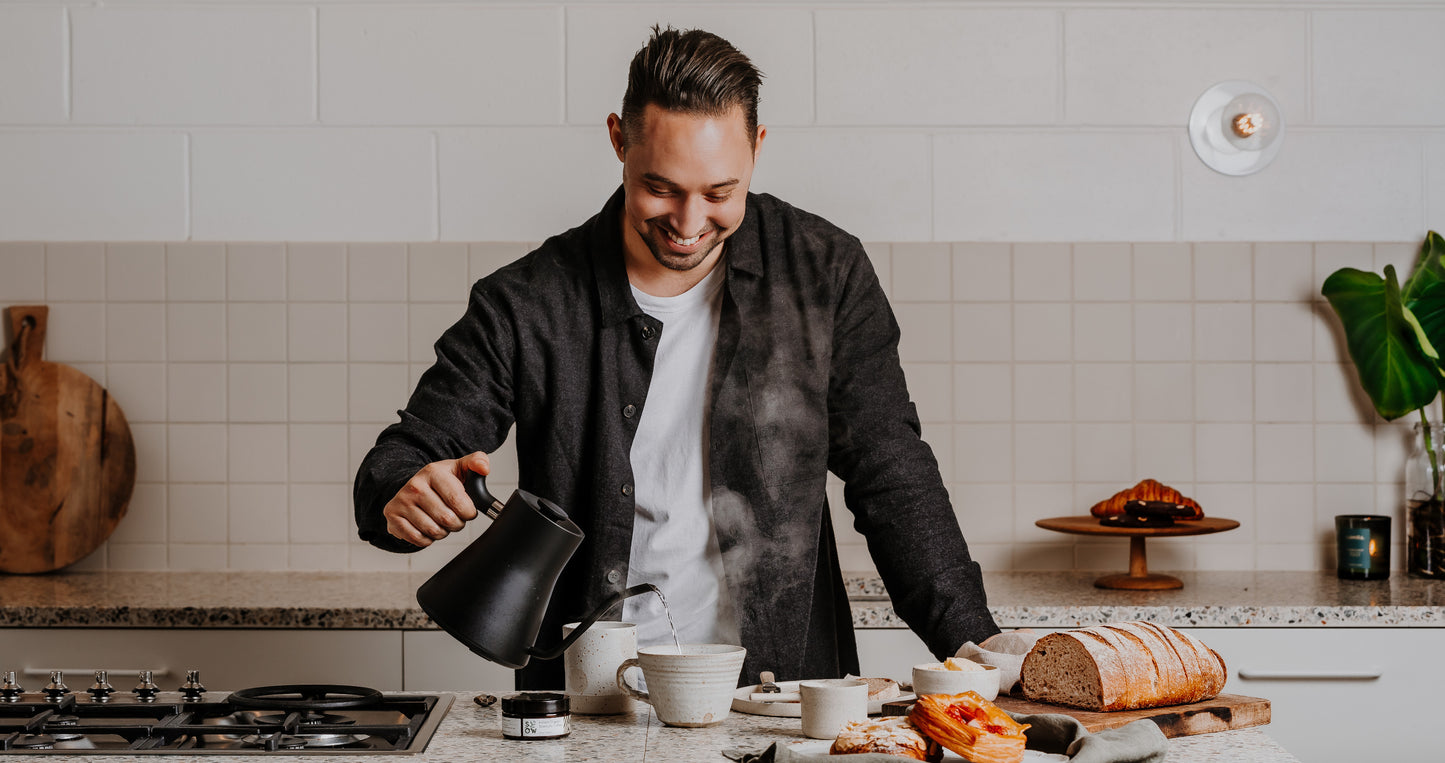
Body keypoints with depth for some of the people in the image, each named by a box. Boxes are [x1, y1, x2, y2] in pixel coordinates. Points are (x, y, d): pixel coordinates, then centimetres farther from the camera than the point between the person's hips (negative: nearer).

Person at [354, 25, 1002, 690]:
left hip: (781, 691, -2)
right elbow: (403, 460, 1)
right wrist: (403, 497, -24)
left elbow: (892, 478, 5)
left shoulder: (827, 274, 3)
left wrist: (969, 637, -7)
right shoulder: (526, 305, -1)